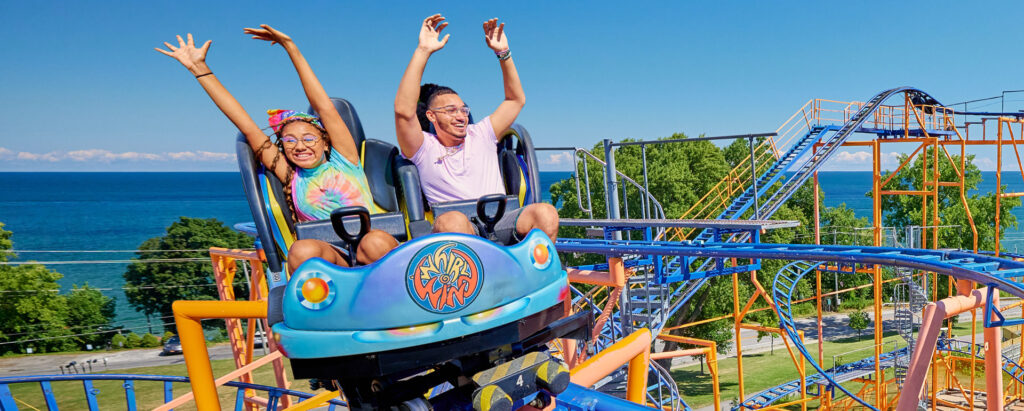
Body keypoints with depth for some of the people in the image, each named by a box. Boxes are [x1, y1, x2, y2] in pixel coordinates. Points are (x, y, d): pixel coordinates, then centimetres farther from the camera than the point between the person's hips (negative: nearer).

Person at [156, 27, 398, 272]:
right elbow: (246, 125, 18)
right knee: (302, 250, -33)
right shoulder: (291, 177, 18)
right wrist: (200, 69, 20)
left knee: (376, 243, -35)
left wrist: (291, 47, 9)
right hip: (331, 259, 1)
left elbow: (325, 107, 9)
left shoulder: (343, 160, 15)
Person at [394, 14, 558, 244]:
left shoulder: (481, 135, 26)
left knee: (546, 213, -28)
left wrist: (503, 53, 18)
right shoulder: (424, 148, 12)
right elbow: (404, 110, -5)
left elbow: (516, 100, 29)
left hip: (502, 224, 4)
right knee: (452, 221, -40)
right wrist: (423, 51, -5)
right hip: (460, 230, -3)